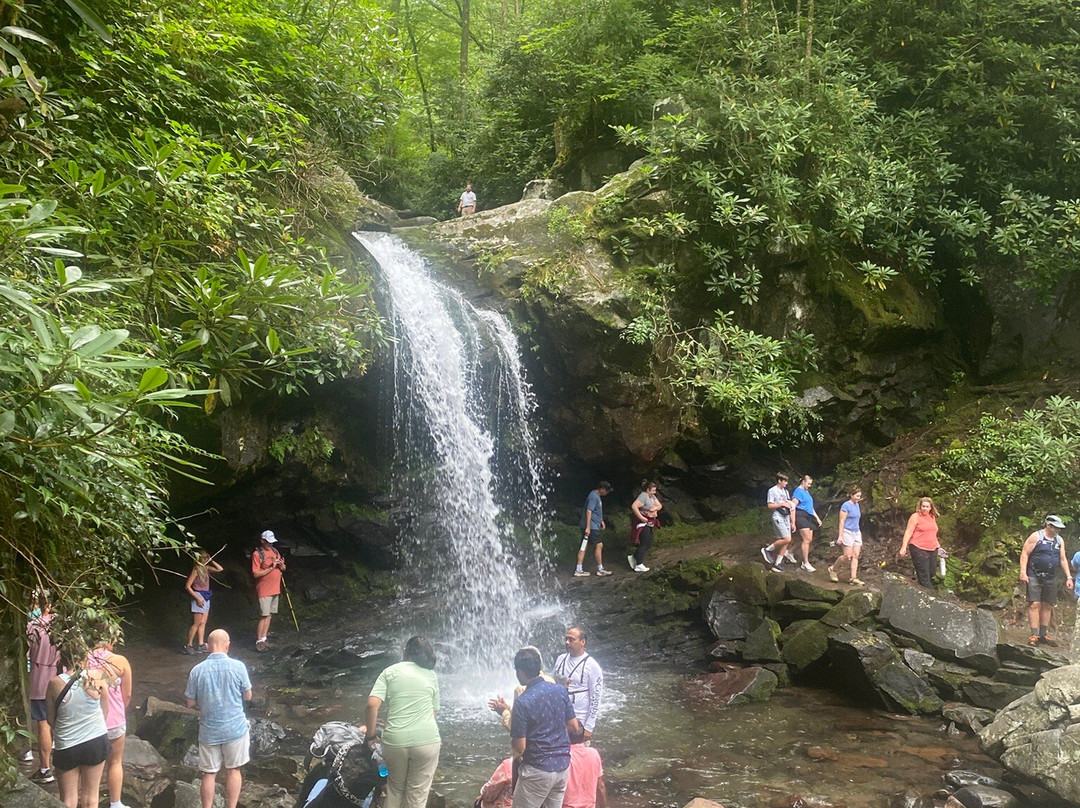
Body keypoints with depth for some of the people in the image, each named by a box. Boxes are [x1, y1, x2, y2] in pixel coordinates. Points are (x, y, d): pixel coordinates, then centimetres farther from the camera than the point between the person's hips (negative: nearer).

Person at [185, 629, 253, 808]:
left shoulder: (197, 670, -9)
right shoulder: (238, 666, -13)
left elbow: (190, 703, -1)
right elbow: (248, 696, -2)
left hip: (209, 730, 1)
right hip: (235, 727, -1)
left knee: (209, 773, 13)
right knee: (233, 770, 14)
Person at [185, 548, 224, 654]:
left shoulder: (206, 568, 8)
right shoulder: (196, 570, -13)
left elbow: (220, 569, 11)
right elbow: (187, 586, -15)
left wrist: (211, 561, 1)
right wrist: (197, 598, -16)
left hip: (206, 597, 8)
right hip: (199, 596, -8)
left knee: (203, 623, 9)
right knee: (196, 623, -5)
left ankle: (201, 645, 12)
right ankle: (188, 646, 2)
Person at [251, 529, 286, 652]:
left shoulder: (274, 551, 10)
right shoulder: (257, 554, -11)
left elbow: (283, 569, 15)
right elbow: (255, 574, -16)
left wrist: (281, 565, -8)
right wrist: (270, 568, -21)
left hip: (275, 589, 7)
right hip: (264, 590, -7)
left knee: (269, 615, 10)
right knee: (264, 615, -10)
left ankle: (263, 638, 15)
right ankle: (259, 641, -7)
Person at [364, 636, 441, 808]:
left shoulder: (390, 672, 6)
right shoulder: (431, 675, 11)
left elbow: (372, 704, -7)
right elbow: (434, 711, 10)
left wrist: (370, 736, 3)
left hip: (395, 741, 0)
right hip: (426, 740, 0)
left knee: (395, 788, 24)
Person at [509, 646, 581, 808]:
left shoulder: (522, 702, -18)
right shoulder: (560, 690, -1)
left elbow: (520, 748, -14)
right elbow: (574, 726, 8)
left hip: (538, 770, -6)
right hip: (563, 767, 6)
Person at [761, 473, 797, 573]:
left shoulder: (785, 491, 17)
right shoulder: (772, 491, -6)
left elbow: (790, 507, 18)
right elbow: (769, 505, -12)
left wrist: (792, 522, 15)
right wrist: (782, 504, -14)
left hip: (786, 518, 8)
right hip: (778, 518, -8)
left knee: (785, 542, 2)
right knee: (787, 539, -18)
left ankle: (776, 564, 9)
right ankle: (767, 549, -2)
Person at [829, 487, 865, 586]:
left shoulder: (857, 505, 12)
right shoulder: (846, 506, -11)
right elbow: (842, 522, -13)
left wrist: (859, 533, 21)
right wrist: (840, 536, -16)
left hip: (856, 533, 8)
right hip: (847, 533, -8)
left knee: (856, 556, 1)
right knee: (847, 556, -9)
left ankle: (853, 578, 2)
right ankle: (832, 568, 12)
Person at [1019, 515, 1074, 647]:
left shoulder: (1059, 540, 11)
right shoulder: (1036, 537, -7)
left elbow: (1063, 560, 15)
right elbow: (1024, 554, -9)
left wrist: (1069, 577, 8)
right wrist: (1023, 572, -17)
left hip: (1051, 578, 6)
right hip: (1034, 577, -6)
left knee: (1047, 606, 8)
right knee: (1034, 604, -10)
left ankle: (1043, 635, 16)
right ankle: (1034, 635, -9)